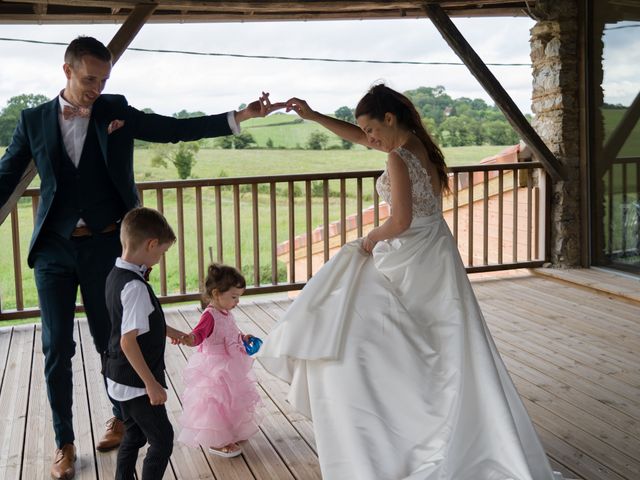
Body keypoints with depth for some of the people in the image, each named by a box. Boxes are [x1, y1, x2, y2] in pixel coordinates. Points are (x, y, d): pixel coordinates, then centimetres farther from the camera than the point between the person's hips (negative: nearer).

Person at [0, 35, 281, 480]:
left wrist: (241, 116, -12)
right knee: (57, 347, 5)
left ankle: (122, 417, 35)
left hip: (105, 246, 0)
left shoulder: (116, 111, 1)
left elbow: (178, 129, -3)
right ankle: (64, 443, 20)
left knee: (110, 339, 11)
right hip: (53, 248, 1)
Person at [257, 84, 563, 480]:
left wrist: (372, 238, -4)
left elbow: (401, 221, -23)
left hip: (410, 260, -9)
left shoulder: (398, 159, -18)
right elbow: (358, 137, 19)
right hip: (436, 255, 9)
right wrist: (313, 116, 18)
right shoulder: (419, 145, 9)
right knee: (450, 346, 12)